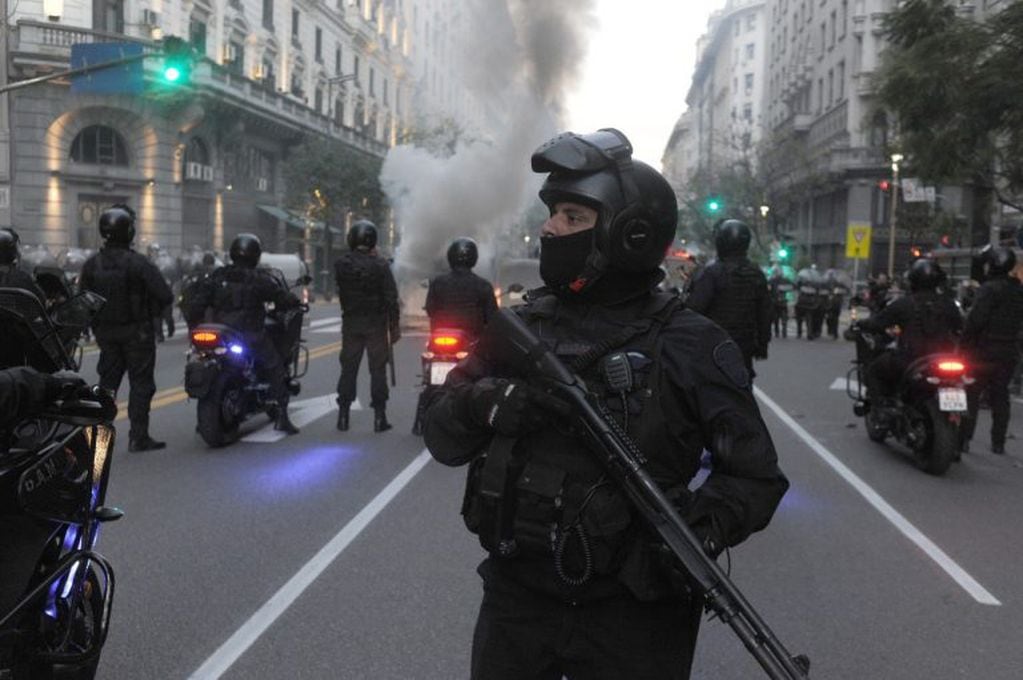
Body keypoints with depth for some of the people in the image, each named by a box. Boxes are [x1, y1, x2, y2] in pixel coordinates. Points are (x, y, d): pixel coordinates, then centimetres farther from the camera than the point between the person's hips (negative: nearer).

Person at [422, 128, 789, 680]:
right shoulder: (521, 327, 2)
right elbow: (442, 437, 3)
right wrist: (480, 404, -18)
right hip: (515, 598, 4)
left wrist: (704, 529, -23)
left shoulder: (693, 348, -9)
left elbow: (754, 475, -4)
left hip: (633, 616, -3)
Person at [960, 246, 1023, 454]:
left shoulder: (989, 289, -13)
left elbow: (975, 320, -19)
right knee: (1000, 396, 10)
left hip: (984, 351, -7)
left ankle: (964, 438, -3)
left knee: (971, 394, -1)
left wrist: (963, 345, -12)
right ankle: (998, 442, 13)